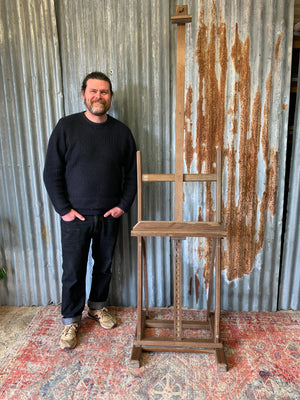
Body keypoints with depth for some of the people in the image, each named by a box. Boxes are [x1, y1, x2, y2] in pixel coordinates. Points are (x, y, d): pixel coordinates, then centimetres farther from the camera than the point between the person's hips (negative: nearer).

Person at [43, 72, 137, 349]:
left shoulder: (121, 132, 1)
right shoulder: (66, 126, -6)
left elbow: (131, 173, 6)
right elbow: (52, 173, -5)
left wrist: (123, 205, -4)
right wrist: (64, 209, -10)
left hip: (109, 216, 3)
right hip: (75, 216, -2)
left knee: (104, 266, 17)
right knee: (73, 271, 7)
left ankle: (97, 306, 41)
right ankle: (71, 321, 29)